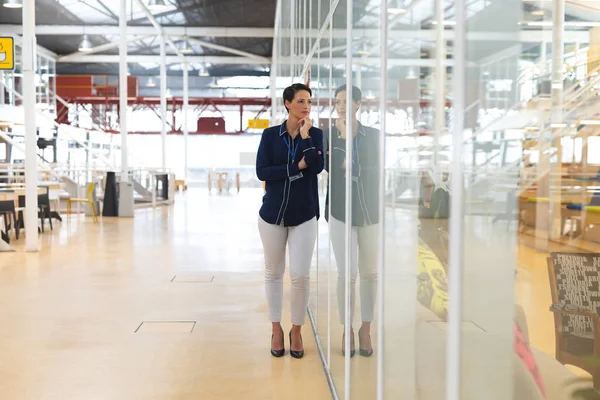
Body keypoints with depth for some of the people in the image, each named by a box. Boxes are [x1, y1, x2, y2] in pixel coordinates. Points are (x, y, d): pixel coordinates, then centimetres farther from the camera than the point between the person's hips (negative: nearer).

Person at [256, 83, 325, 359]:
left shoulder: (315, 134, 0)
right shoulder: (271, 135, 0)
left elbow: (317, 166, -16)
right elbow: (262, 171, -10)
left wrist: (305, 135, -15)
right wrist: (297, 167, -14)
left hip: (304, 215, -1)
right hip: (272, 213, 1)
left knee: (300, 275, -5)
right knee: (274, 273, 11)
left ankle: (296, 329, 15)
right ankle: (276, 329, 26)